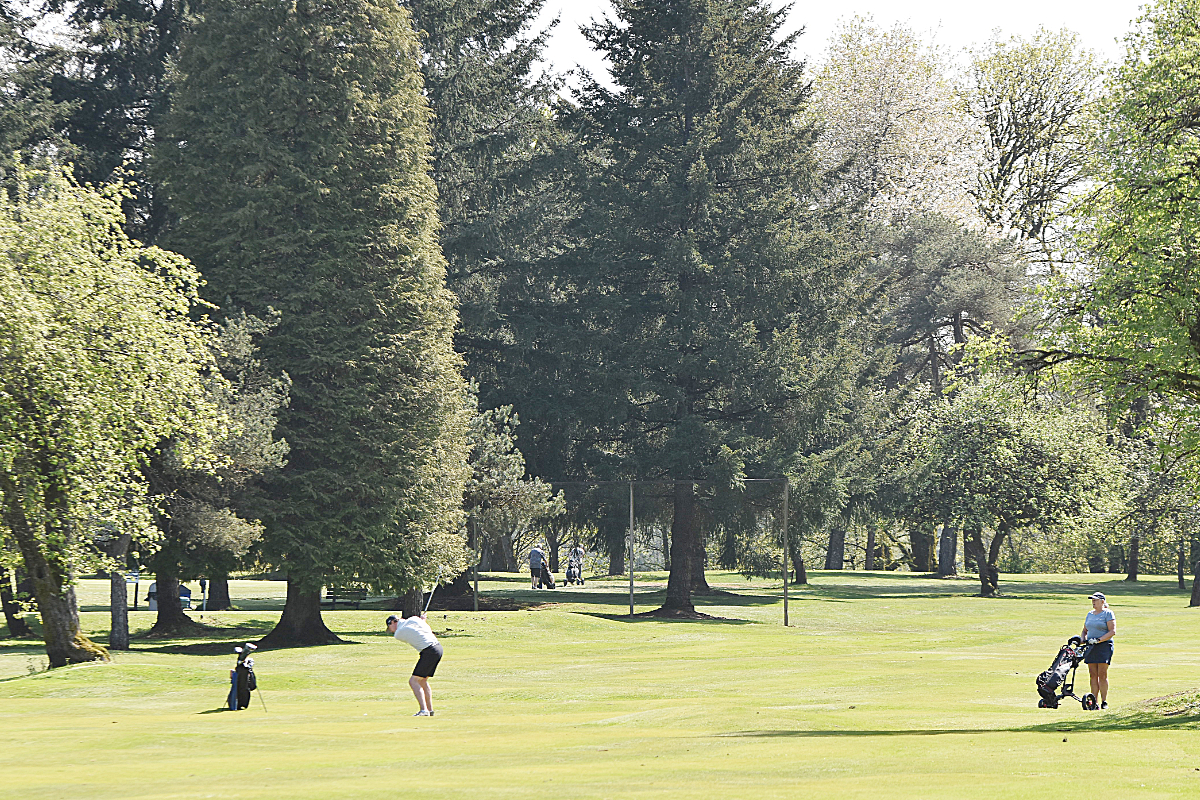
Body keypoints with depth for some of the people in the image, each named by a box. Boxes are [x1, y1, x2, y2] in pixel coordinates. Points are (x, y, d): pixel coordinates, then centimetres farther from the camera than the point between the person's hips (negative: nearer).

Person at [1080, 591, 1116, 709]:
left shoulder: (1108, 613, -3)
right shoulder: (1090, 614, 17)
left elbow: (1112, 631, -11)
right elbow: (1085, 630, 25)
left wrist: (1098, 640, -18)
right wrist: (1081, 639, 4)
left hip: (1104, 646, -6)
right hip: (1090, 647, 6)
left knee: (1102, 675, -8)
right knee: (1093, 675, 3)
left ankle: (1104, 702, -3)